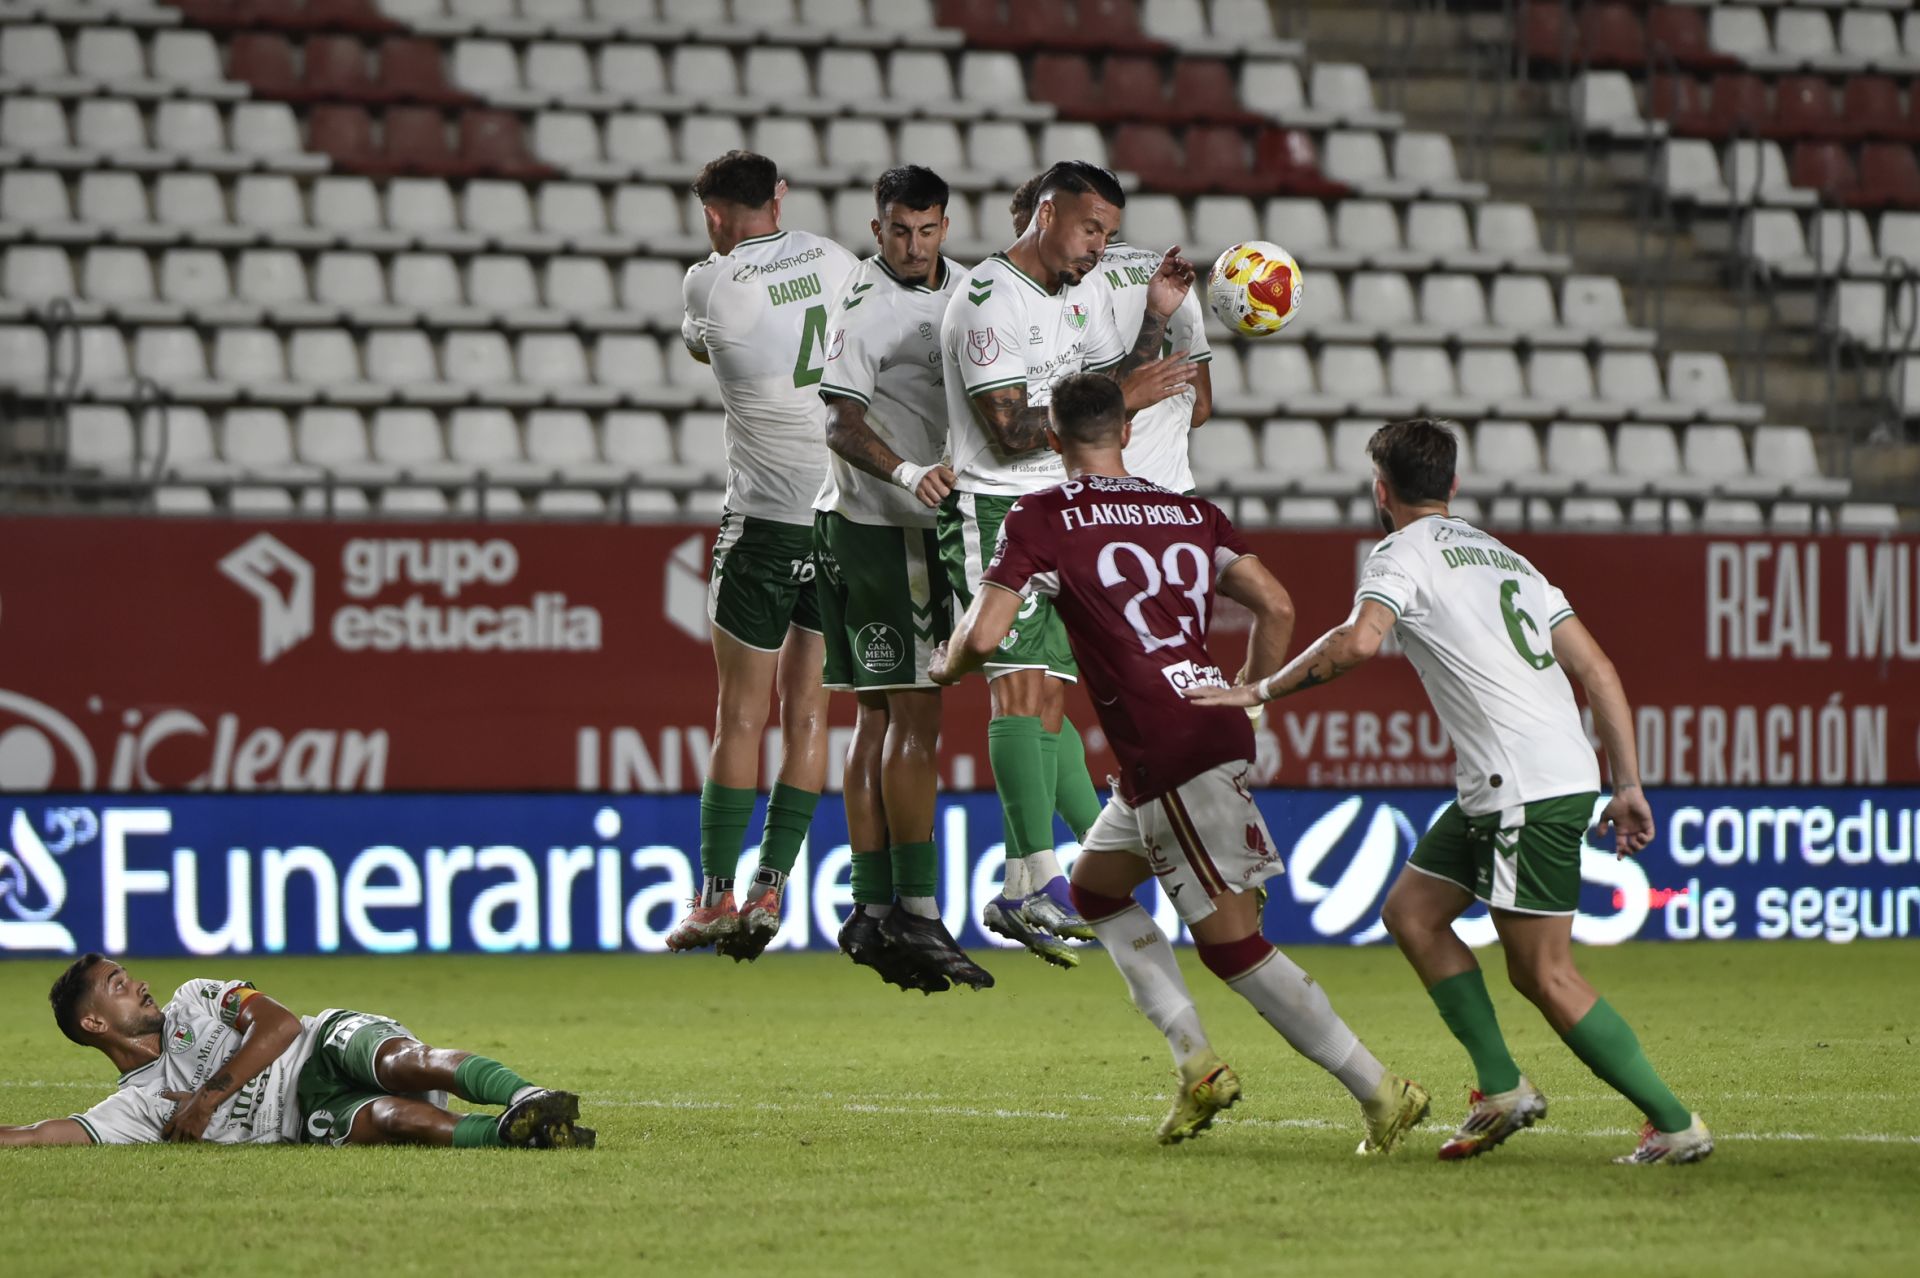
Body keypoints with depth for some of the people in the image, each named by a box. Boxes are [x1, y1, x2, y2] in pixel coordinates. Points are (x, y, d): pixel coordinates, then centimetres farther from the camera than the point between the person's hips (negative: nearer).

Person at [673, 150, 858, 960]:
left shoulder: (710, 282, -6)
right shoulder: (833, 260, 5)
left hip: (768, 514, -4)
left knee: (741, 713, 2)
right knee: (807, 707, 7)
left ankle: (715, 897, 1)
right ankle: (769, 890, 4)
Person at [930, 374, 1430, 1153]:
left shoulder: (1041, 520, -2)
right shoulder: (1191, 514, 14)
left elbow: (985, 634, -9)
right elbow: (1276, 607, 8)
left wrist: (946, 665, 13)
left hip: (1169, 755, -8)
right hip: (1217, 732, 8)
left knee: (1233, 945, -4)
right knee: (1095, 887, 23)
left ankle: (1380, 1091, -6)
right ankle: (1196, 1063, 14)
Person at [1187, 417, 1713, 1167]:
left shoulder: (1403, 553, -2)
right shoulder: (1503, 558, 22)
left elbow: (1359, 642, -23)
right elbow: (1597, 672, 16)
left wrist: (1262, 691, -12)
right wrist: (1627, 787, 16)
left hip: (1530, 790, -9)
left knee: (1543, 974, -5)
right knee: (1412, 912, 15)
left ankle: (1676, 1124, -3)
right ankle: (1503, 1089, 12)